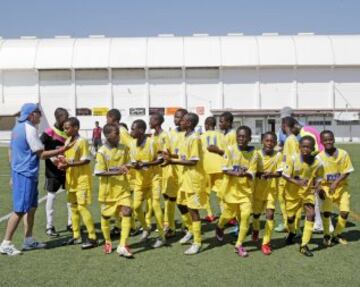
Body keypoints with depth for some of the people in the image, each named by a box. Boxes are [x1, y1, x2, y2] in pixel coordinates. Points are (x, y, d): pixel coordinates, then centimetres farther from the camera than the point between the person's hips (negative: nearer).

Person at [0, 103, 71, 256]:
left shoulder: (18, 127, 13)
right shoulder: (30, 129, -16)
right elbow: (42, 154, -16)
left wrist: (14, 173, 24)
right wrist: (60, 150, -9)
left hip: (19, 172, 10)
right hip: (26, 175, -10)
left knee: (31, 207, 15)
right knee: (20, 210, -5)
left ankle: (29, 240, 21)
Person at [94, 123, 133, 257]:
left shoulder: (124, 148, 0)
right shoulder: (102, 152, -13)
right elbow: (98, 172, -15)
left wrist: (125, 167, -10)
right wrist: (115, 172, -25)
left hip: (123, 188, 3)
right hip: (108, 189, -2)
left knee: (127, 212, -13)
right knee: (105, 216, 12)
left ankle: (122, 245, -7)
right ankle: (107, 242, 36)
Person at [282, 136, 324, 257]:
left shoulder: (317, 162, -16)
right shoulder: (292, 158, -21)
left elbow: (318, 178, 0)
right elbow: (285, 175, -18)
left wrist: (316, 186, -21)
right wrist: (297, 182, -34)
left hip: (308, 192, 1)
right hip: (293, 192, 0)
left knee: (311, 214, -17)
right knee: (290, 216, 13)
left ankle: (304, 245, -5)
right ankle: (291, 233, 50)